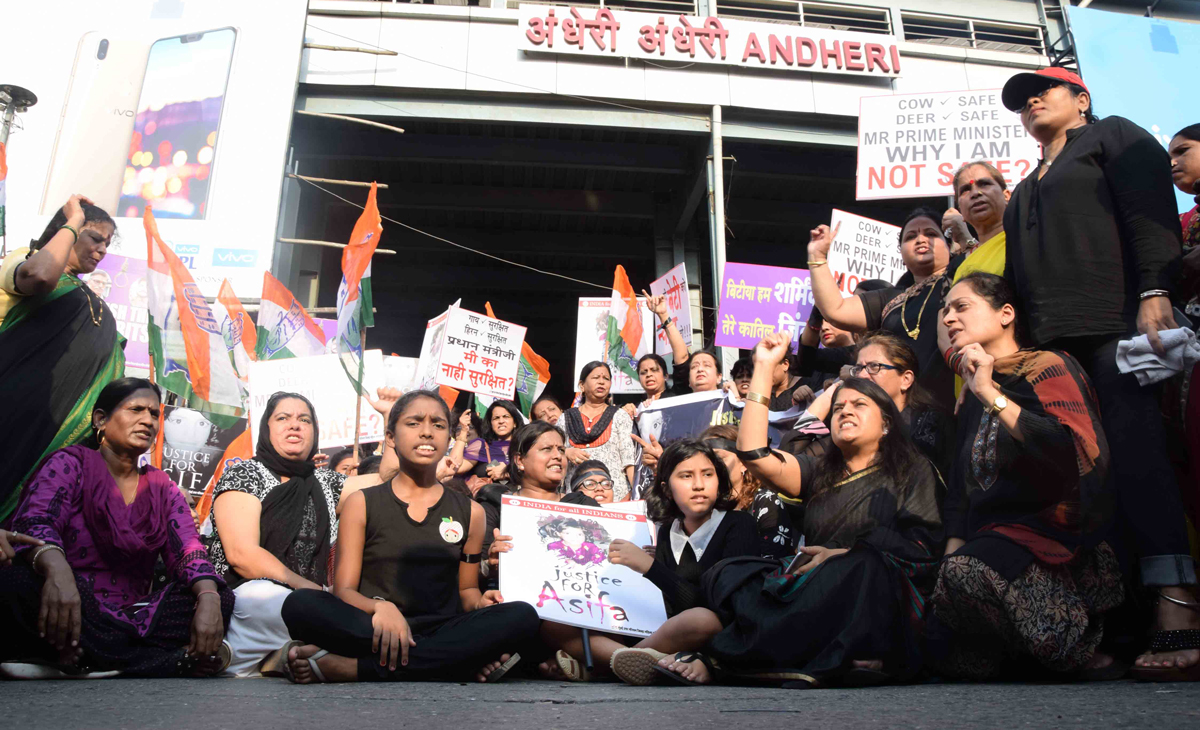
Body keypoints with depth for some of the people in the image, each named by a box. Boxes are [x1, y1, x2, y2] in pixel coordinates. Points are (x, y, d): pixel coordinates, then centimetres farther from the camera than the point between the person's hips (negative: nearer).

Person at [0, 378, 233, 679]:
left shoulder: (162, 487, 15)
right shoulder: (70, 463, 2)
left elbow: (187, 549, 1)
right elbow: (34, 523, -17)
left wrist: (209, 599, -22)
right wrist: (58, 572, -41)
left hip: (135, 617, 4)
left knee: (222, 598, -17)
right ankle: (177, 660, -33)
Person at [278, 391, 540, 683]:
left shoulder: (470, 512, 14)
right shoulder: (361, 503, 9)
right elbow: (344, 590, 3)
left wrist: (479, 603, -6)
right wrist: (380, 607, -20)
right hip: (371, 630, -2)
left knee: (522, 617, -29)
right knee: (301, 604, -30)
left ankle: (344, 667, -30)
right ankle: (461, 660, -30)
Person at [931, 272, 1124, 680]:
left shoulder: (1045, 367, -3)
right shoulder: (971, 403, 19)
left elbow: (1077, 452, -23)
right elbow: (960, 496, 17)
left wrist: (990, 394, -19)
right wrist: (949, 559, 2)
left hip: (1056, 536, -6)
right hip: (992, 543, 7)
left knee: (969, 573, -36)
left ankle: (1082, 655, -14)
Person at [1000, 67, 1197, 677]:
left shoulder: (1113, 137, 16)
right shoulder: (1027, 189, 34)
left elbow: (1151, 209, -1)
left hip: (1116, 322, -6)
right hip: (1052, 339, 6)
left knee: (1135, 450, -19)